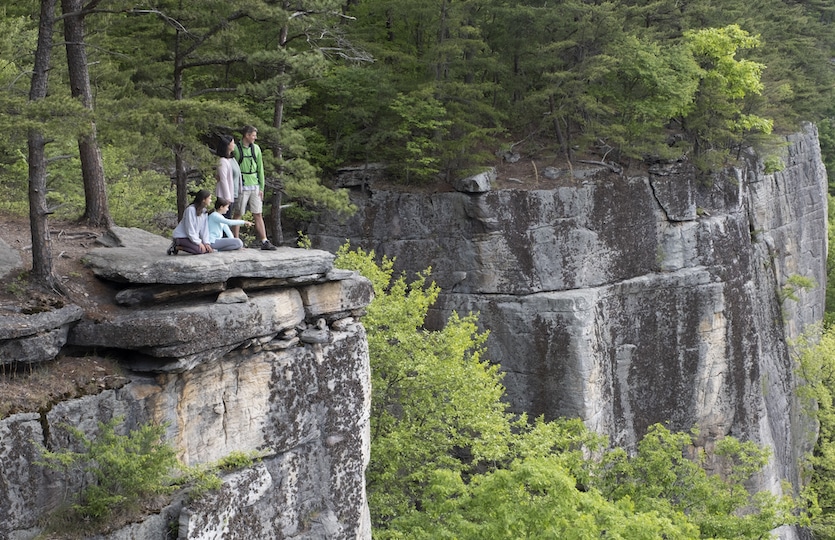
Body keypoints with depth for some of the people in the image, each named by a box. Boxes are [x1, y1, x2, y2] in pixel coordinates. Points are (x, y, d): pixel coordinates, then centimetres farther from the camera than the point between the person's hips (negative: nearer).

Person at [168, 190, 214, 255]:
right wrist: (198, 242, -21)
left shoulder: (204, 211, 4)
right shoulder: (191, 209, -21)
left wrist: (206, 242, -9)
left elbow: (204, 228, 2)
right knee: (200, 250, -27)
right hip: (181, 237, -9)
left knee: (208, 248, -8)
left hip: (193, 237, 9)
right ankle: (176, 247, -8)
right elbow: (190, 229, -21)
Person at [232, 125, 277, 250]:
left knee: (258, 215, 4)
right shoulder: (236, 149, -6)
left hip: (254, 186, 5)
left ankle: (264, 242, 3)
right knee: (238, 214, 2)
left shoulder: (256, 148, 10)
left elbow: (260, 169, 13)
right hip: (241, 187, -5)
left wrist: (261, 187, 9)